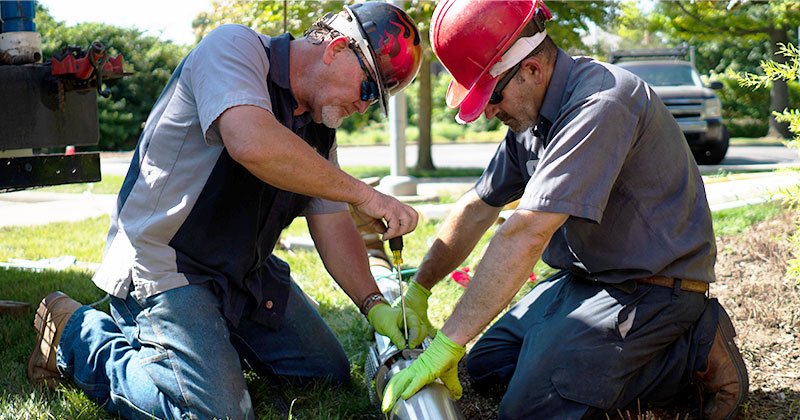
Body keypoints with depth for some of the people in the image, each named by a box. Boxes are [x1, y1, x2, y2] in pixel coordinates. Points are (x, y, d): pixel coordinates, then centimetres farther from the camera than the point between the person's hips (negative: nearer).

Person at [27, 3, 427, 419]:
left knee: (330, 375, 12)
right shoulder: (235, 48, -18)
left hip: (246, 272, 9)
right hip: (163, 263, -9)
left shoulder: (319, 126, 7)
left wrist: (374, 305, -5)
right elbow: (252, 143, -38)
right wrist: (361, 193, -30)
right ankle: (78, 333, -1)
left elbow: (332, 225, 9)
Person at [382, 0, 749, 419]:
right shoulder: (531, 115, 4)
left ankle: (694, 354, -6)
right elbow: (477, 209, 14)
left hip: (651, 288, -10)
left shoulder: (602, 102, -28)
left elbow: (525, 235, -33)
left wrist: (448, 343, -33)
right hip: (585, 277, 10)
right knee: (485, 367, 11)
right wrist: (418, 290, 14)